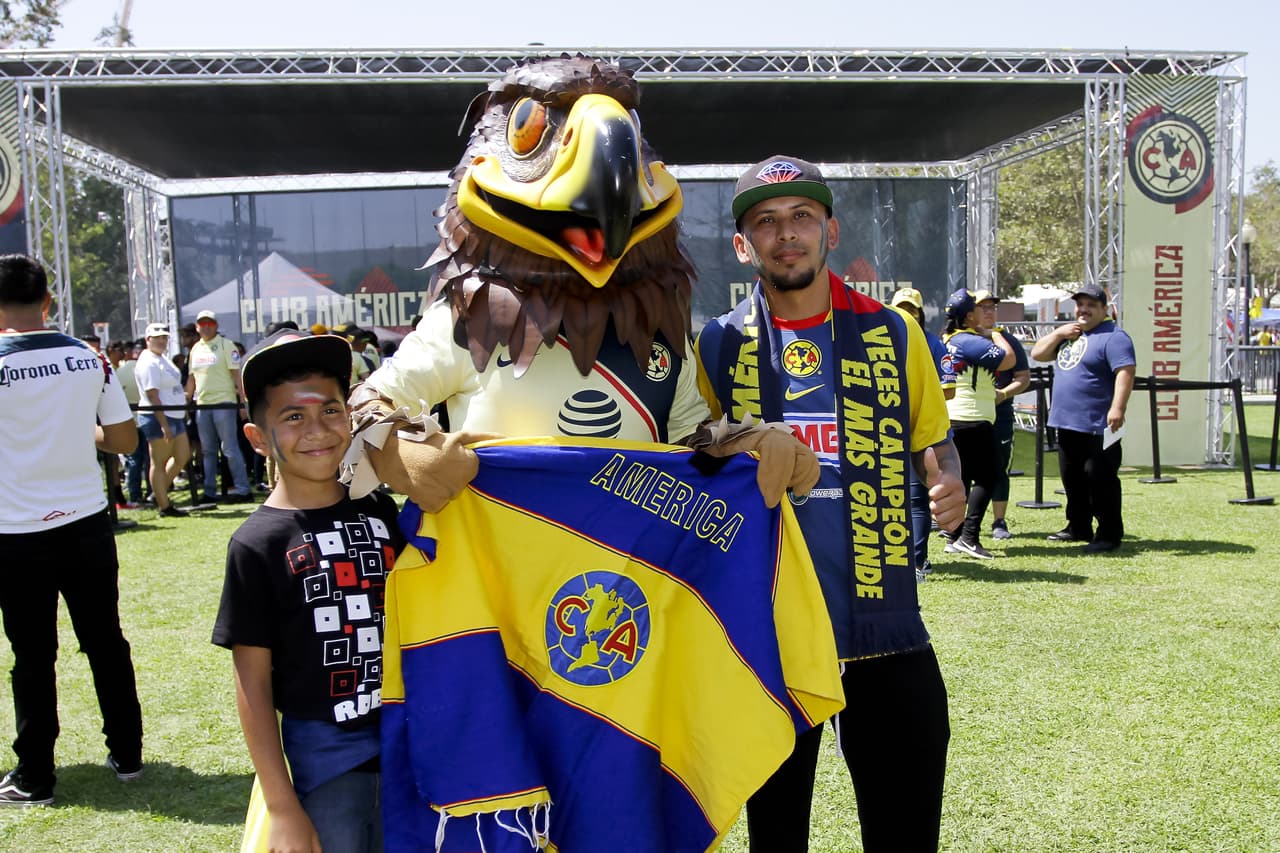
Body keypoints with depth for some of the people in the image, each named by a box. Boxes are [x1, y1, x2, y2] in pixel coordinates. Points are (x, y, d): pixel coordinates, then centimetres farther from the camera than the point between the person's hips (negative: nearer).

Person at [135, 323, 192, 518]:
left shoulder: (163, 359, 17)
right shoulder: (148, 363, -14)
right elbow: (152, 396, -20)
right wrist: (164, 424, -24)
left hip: (175, 416, 10)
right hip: (158, 418, -10)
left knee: (183, 456, 12)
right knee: (159, 462, -2)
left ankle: (160, 493, 24)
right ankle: (165, 507, 3)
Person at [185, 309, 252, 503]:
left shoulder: (225, 345, -2)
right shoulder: (196, 348, 15)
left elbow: (236, 373, -7)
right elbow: (192, 378, 20)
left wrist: (243, 401, -13)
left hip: (223, 402, -6)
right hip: (202, 404, 6)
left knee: (230, 448, -7)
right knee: (207, 450, 9)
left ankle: (242, 489, -3)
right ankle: (210, 492, 15)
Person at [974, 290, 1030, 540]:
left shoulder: (1008, 341, 7)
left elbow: (1023, 377, 6)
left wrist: (1004, 393, -11)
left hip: (999, 418, 0)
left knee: (998, 471, 3)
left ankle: (999, 522, 13)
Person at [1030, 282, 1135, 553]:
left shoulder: (1113, 336, -9)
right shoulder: (1069, 333, 18)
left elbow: (1125, 372, -19)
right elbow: (1037, 354, 15)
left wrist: (1117, 408, -29)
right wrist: (1058, 333, 0)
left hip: (1097, 426, -9)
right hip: (1067, 422, 9)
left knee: (1101, 480, -6)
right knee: (1072, 479, 16)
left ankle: (1109, 534, 2)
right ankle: (1079, 528, 27)